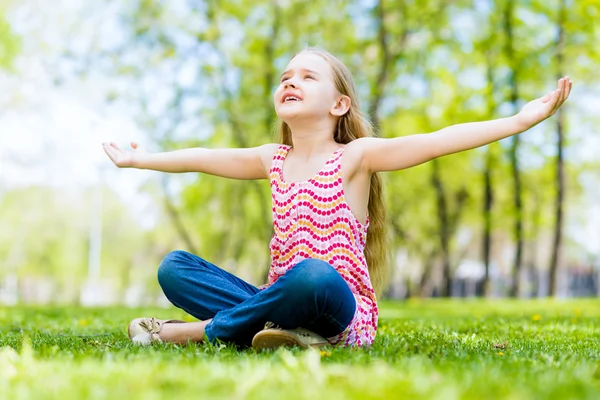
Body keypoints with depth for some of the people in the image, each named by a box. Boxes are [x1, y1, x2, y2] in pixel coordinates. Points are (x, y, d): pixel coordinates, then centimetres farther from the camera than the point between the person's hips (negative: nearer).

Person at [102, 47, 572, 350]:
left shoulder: (354, 156, -3)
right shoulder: (274, 160, 14)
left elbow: (434, 141, -15)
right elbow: (204, 158, 26)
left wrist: (520, 119, -26)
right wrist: (139, 159, 37)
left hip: (344, 308, -5)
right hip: (280, 299, 6)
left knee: (314, 275, -41)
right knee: (173, 267, -8)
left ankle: (203, 330, -20)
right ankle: (285, 330, -26)